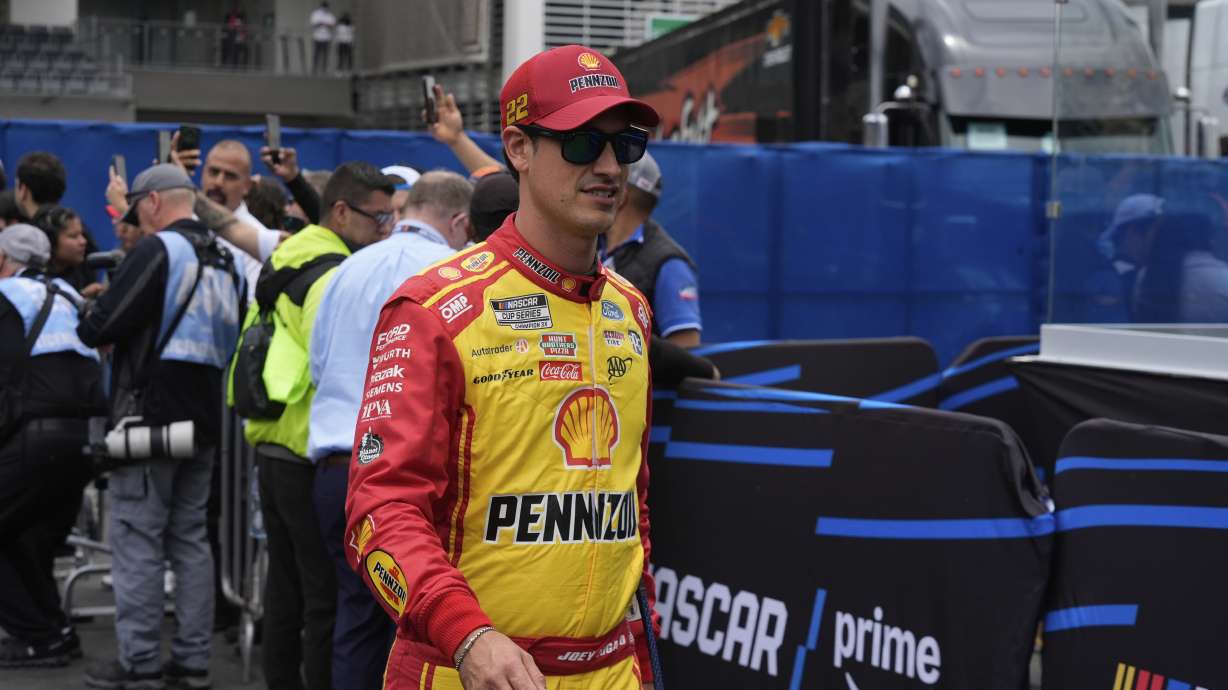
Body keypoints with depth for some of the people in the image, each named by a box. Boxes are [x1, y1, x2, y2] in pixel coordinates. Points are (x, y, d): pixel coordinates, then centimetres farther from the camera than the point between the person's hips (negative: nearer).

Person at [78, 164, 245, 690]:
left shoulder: (158, 249, -12)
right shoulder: (226, 260, 12)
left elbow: (105, 324, -17)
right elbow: (234, 338, 21)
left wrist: (88, 328, 5)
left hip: (150, 415, -8)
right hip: (204, 419, 8)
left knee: (137, 539, -2)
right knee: (190, 538, 13)